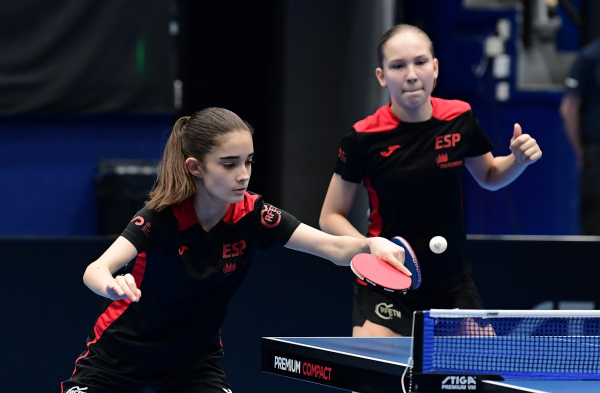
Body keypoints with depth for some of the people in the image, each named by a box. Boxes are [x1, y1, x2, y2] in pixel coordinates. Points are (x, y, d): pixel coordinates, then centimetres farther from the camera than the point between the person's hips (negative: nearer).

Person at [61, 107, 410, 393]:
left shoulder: (252, 215, -16)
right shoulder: (162, 216, -25)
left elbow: (335, 248, -22)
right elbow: (95, 270, -36)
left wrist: (371, 245, -45)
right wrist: (112, 286, -61)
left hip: (193, 360, 2)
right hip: (121, 352, -2)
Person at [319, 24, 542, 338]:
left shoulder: (460, 119, -3)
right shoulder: (364, 138, -13)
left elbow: (489, 177, 17)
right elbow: (331, 217, -4)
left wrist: (519, 159, -5)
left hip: (453, 288, 3)